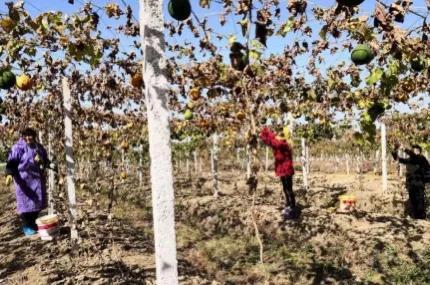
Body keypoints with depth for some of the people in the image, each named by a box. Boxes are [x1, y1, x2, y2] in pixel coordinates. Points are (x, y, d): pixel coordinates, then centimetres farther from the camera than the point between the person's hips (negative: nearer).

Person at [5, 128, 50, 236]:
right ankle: (27, 227, 10)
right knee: (26, 202, -4)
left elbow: (46, 161, 20)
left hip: (38, 179, 6)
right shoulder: (18, 148, -8)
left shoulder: (39, 147, 11)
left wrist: (42, 161, -4)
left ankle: (33, 224, 28)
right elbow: (11, 162, -14)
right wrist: (9, 174, -31)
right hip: (24, 179, -6)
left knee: (38, 202, 10)